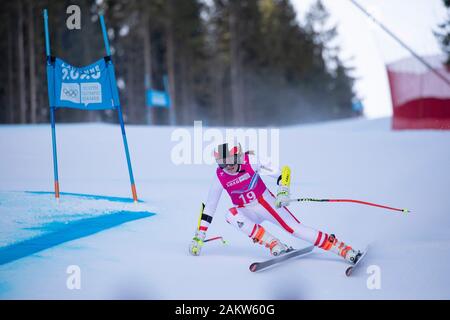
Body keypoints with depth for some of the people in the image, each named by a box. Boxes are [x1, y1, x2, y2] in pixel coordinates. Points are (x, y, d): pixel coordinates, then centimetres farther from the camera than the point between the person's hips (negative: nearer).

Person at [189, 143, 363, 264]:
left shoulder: (251, 161, -20)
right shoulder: (220, 177, -13)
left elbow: (282, 170, -16)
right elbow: (208, 208, -5)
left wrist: (283, 191, -33)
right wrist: (198, 237, -6)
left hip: (266, 202, -2)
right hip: (248, 212, 2)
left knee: (295, 228, -17)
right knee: (231, 215, -29)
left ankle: (347, 251, -15)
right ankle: (276, 247, -31)